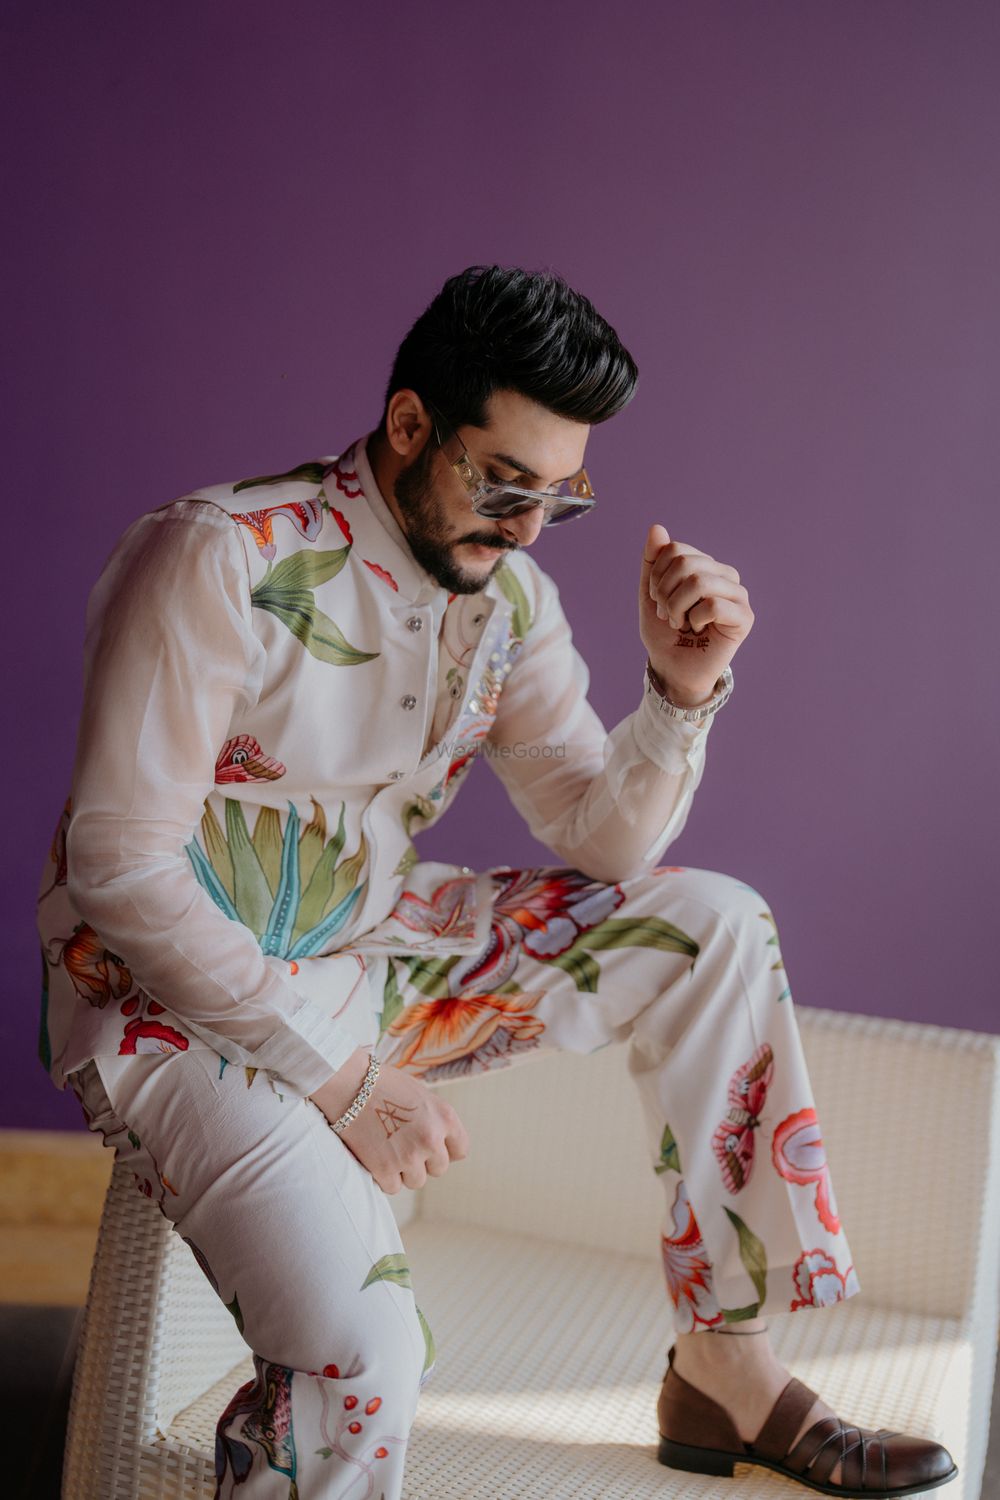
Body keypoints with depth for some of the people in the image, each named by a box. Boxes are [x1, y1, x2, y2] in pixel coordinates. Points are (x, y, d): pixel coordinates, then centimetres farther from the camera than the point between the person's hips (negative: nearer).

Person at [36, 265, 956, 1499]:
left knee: (713, 927, -3)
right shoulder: (220, 560, -21)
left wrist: (680, 690, -15)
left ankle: (727, 1369, 4)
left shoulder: (506, 594, 1)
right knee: (359, 1349, -32)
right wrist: (336, 1072, -22)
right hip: (177, 1004, -7)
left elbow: (604, 847, 4)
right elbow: (123, 864, -22)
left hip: (364, 959, 7)